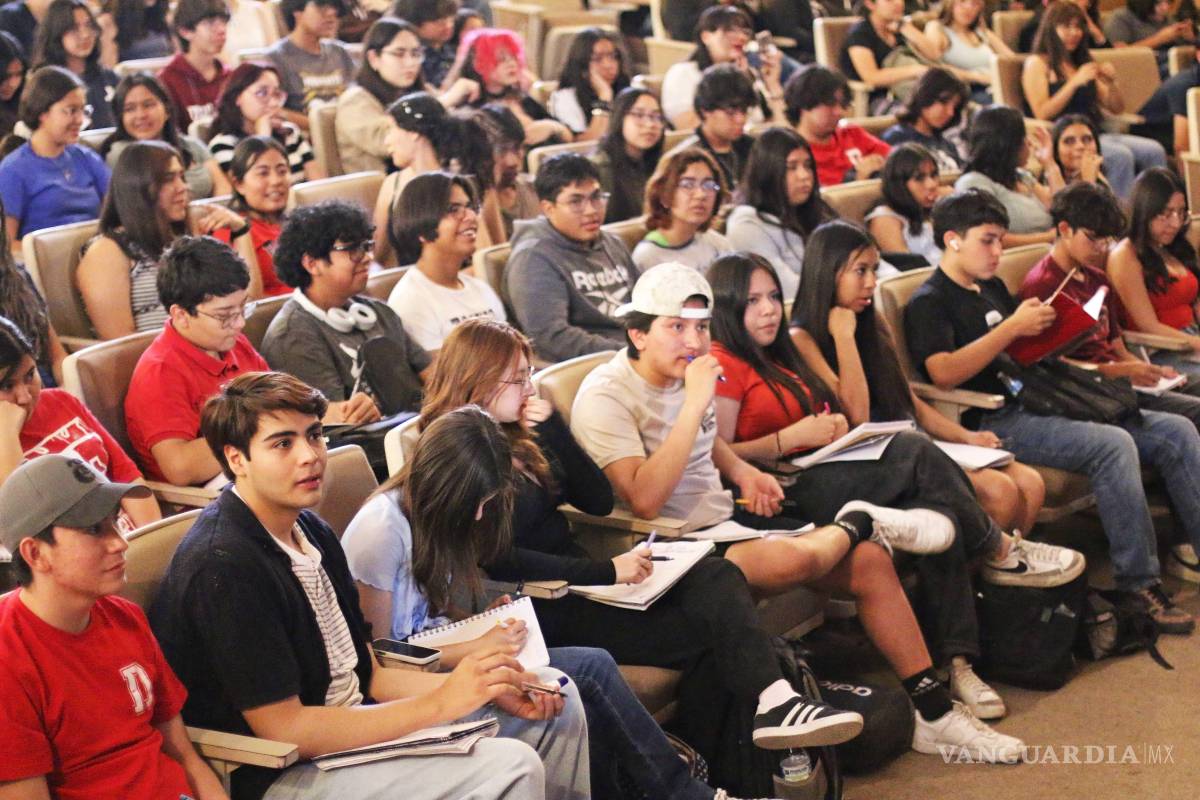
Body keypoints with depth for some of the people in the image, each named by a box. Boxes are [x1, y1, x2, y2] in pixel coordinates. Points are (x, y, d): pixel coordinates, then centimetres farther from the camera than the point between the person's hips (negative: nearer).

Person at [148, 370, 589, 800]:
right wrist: (441, 703, -20)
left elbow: (368, 677, 9)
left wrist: (487, 686, -5)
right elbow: (283, 728, -22)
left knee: (558, 702, 7)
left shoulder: (312, 531, 8)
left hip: (352, 728, 9)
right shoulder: (222, 566, -21)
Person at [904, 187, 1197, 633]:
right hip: (996, 421, -9)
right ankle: (1137, 586, -26)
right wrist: (1013, 326, -19)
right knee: (1113, 444, -31)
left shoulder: (992, 288, 22)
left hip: (1039, 400, 9)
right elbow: (943, 372, -21)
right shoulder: (928, 304, -4)